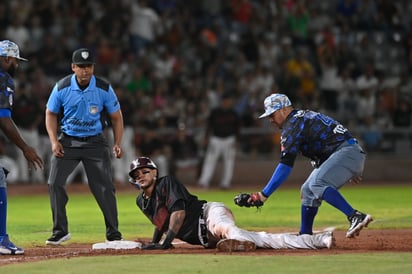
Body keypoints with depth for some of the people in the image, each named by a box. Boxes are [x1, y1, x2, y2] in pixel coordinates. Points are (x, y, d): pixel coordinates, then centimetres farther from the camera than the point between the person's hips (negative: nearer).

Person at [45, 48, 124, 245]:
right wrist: (54, 141, -10)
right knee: (55, 182, -9)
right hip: (68, 141, 1)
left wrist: (117, 144, -10)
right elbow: (51, 114, 3)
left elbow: (116, 116, 1)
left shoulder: (104, 88, -11)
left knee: (104, 186, -6)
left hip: (95, 142, -1)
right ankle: (60, 231, 2)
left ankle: (113, 233, 5)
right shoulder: (62, 88, -10)